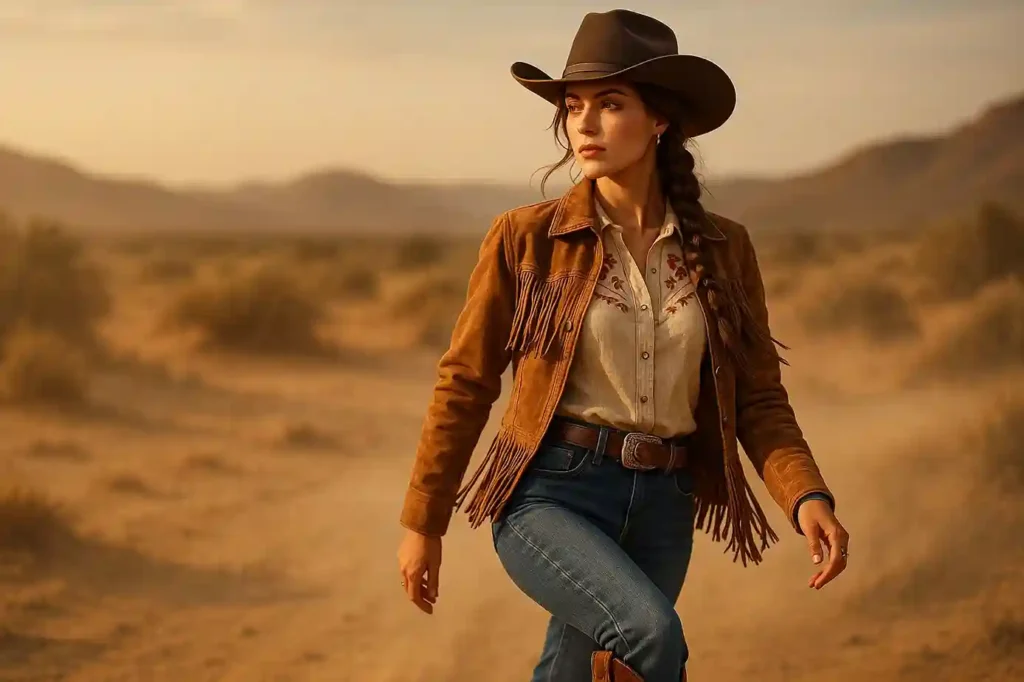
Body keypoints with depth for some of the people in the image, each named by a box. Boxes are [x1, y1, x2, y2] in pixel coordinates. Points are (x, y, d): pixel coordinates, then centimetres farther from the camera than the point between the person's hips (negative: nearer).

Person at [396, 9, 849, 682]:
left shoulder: (723, 249, 4)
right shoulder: (526, 239, -3)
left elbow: (759, 399, 5)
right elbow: (465, 384, 3)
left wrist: (808, 497, -12)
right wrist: (423, 523, 5)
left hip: (660, 513, 3)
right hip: (549, 498, -3)